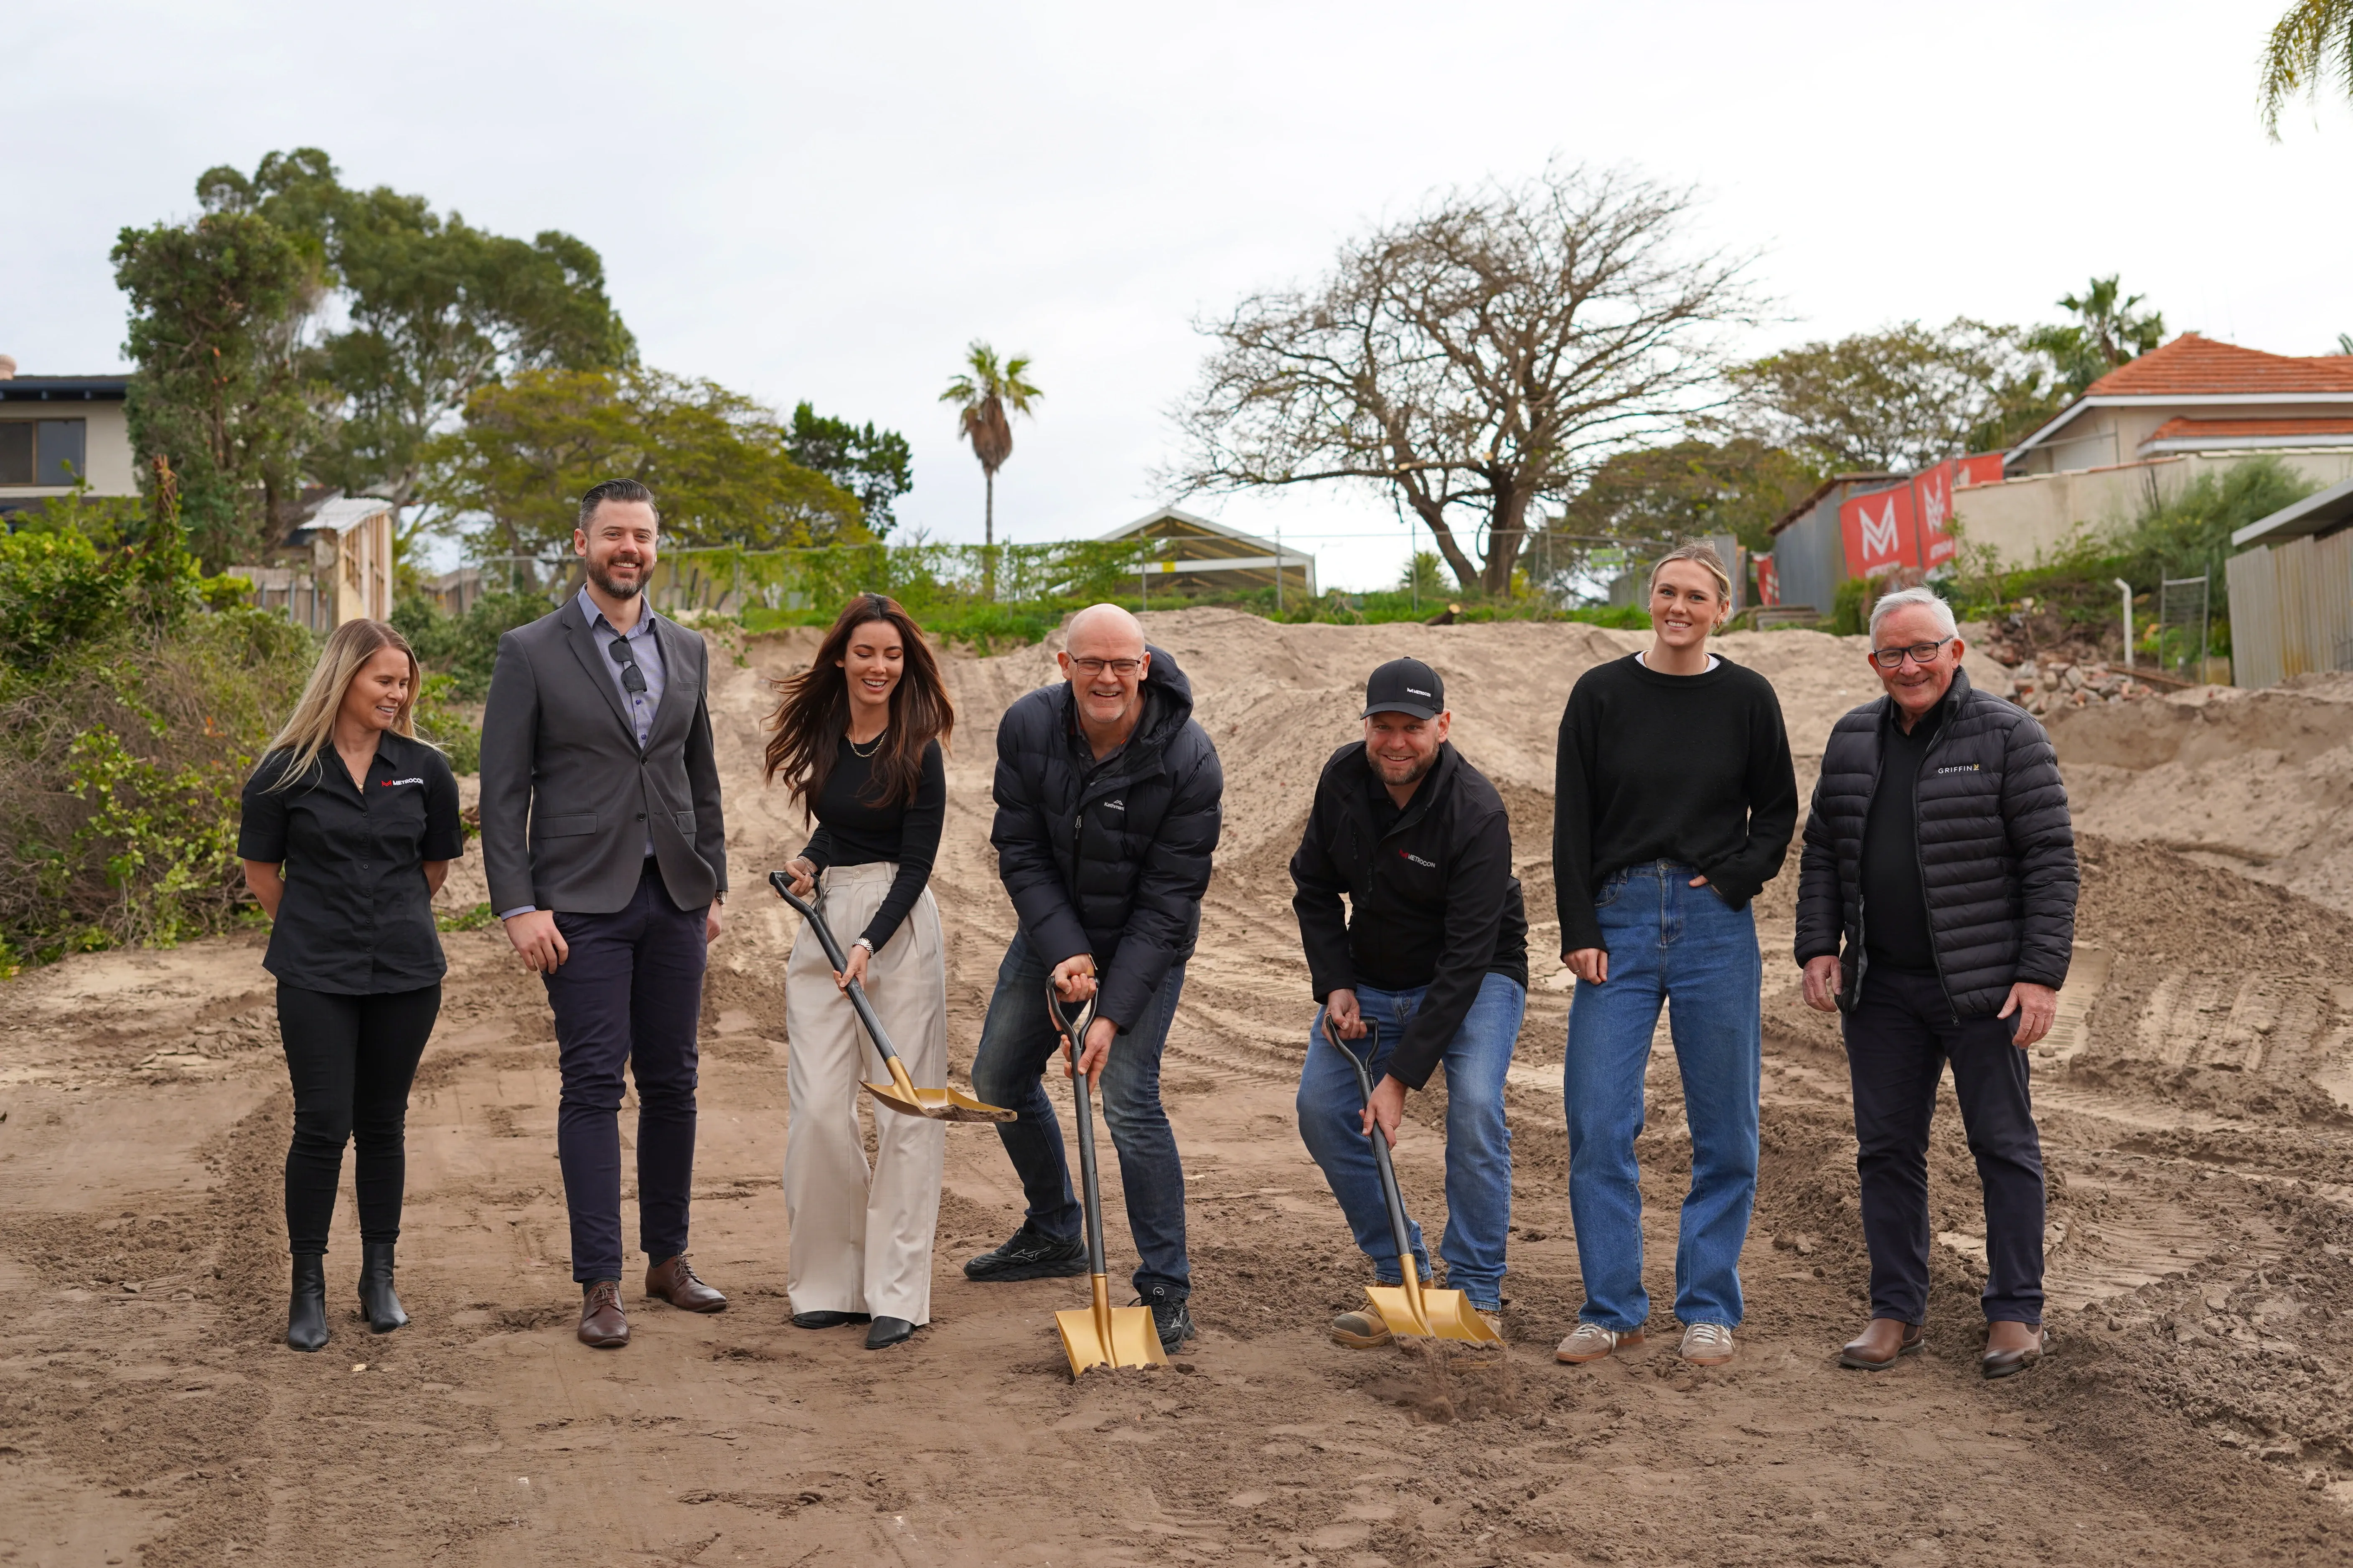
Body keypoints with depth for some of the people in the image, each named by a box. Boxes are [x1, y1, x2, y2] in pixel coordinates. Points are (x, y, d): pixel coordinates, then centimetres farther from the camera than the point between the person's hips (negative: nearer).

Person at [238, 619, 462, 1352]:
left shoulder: (424, 769, 2)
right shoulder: (286, 771, -4)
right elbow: (262, 871, 7)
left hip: (405, 973, 2)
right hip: (316, 978, -2)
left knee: (382, 1125, 10)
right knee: (322, 1125, -4)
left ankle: (379, 1277, 21)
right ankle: (307, 1285, 9)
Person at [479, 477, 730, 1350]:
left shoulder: (686, 651, 12)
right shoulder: (532, 653, -1)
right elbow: (503, 791, -4)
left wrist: (712, 884, 13)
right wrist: (518, 906, -11)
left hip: (673, 898, 5)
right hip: (584, 902, -4)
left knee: (672, 1083, 9)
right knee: (594, 1084, -5)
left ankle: (668, 1260, 21)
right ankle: (599, 1286, 1)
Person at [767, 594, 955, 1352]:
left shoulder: (917, 748, -8)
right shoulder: (824, 734, 8)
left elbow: (916, 863, -10)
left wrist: (869, 945, -20)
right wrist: (809, 860, 4)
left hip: (898, 927, -5)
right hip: (826, 919, 5)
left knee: (904, 1107, -3)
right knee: (818, 1106, 1)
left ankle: (896, 1295, 3)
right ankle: (830, 1281, 13)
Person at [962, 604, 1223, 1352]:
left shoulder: (1188, 759, -27)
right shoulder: (1028, 727, -17)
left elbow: (1168, 898, -23)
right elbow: (1021, 852, -11)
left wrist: (1114, 1013, -27)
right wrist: (1065, 953, -24)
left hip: (1145, 942, -5)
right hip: (1053, 929, 5)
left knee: (1130, 1100, -16)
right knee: (998, 1078, 12)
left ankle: (1166, 1289, -4)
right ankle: (1054, 1235, 34)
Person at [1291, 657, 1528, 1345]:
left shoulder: (1477, 813, -29)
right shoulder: (1343, 778, -12)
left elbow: (1466, 959, -30)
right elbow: (1315, 887, 4)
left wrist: (1402, 1076, -32)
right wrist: (1334, 986, -10)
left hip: (1476, 976, -5)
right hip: (1371, 978, 5)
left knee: (1474, 1106, -26)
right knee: (1322, 1109, -6)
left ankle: (1477, 1293, -10)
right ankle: (1401, 1276, 8)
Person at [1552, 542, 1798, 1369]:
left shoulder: (1747, 698, 4)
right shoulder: (1601, 694, 3)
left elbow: (1778, 810, 13)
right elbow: (1572, 820, 4)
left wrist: (1734, 876, -4)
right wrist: (1579, 930, -2)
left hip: (1715, 926, 0)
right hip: (1618, 921, 0)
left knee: (1725, 1129, 5)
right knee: (1598, 1124, -3)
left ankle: (1708, 1307, 19)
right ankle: (1612, 1307, 10)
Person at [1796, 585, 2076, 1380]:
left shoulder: (2007, 736, -5)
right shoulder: (1853, 739, 10)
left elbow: (2051, 860, -7)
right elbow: (1822, 851, 15)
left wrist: (2042, 975, -13)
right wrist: (1818, 946, 4)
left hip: (1981, 985, -4)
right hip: (1879, 986, 5)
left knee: (2004, 1143, 4)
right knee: (1886, 1148, 7)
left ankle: (2015, 1313, 15)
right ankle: (1896, 1311, 18)